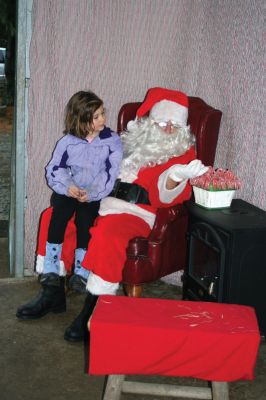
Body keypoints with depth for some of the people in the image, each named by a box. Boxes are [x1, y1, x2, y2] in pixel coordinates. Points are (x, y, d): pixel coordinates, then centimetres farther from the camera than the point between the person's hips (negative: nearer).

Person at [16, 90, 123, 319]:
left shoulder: (112, 141, 6)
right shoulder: (68, 142, 10)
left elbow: (111, 173, -4)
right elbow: (54, 169, 4)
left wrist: (91, 193, -19)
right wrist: (68, 186, -17)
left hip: (96, 197, -1)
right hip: (69, 192, 1)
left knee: (84, 215, -34)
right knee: (59, 213, -31)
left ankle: (81, 275, -29)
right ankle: (51, 281, -33)